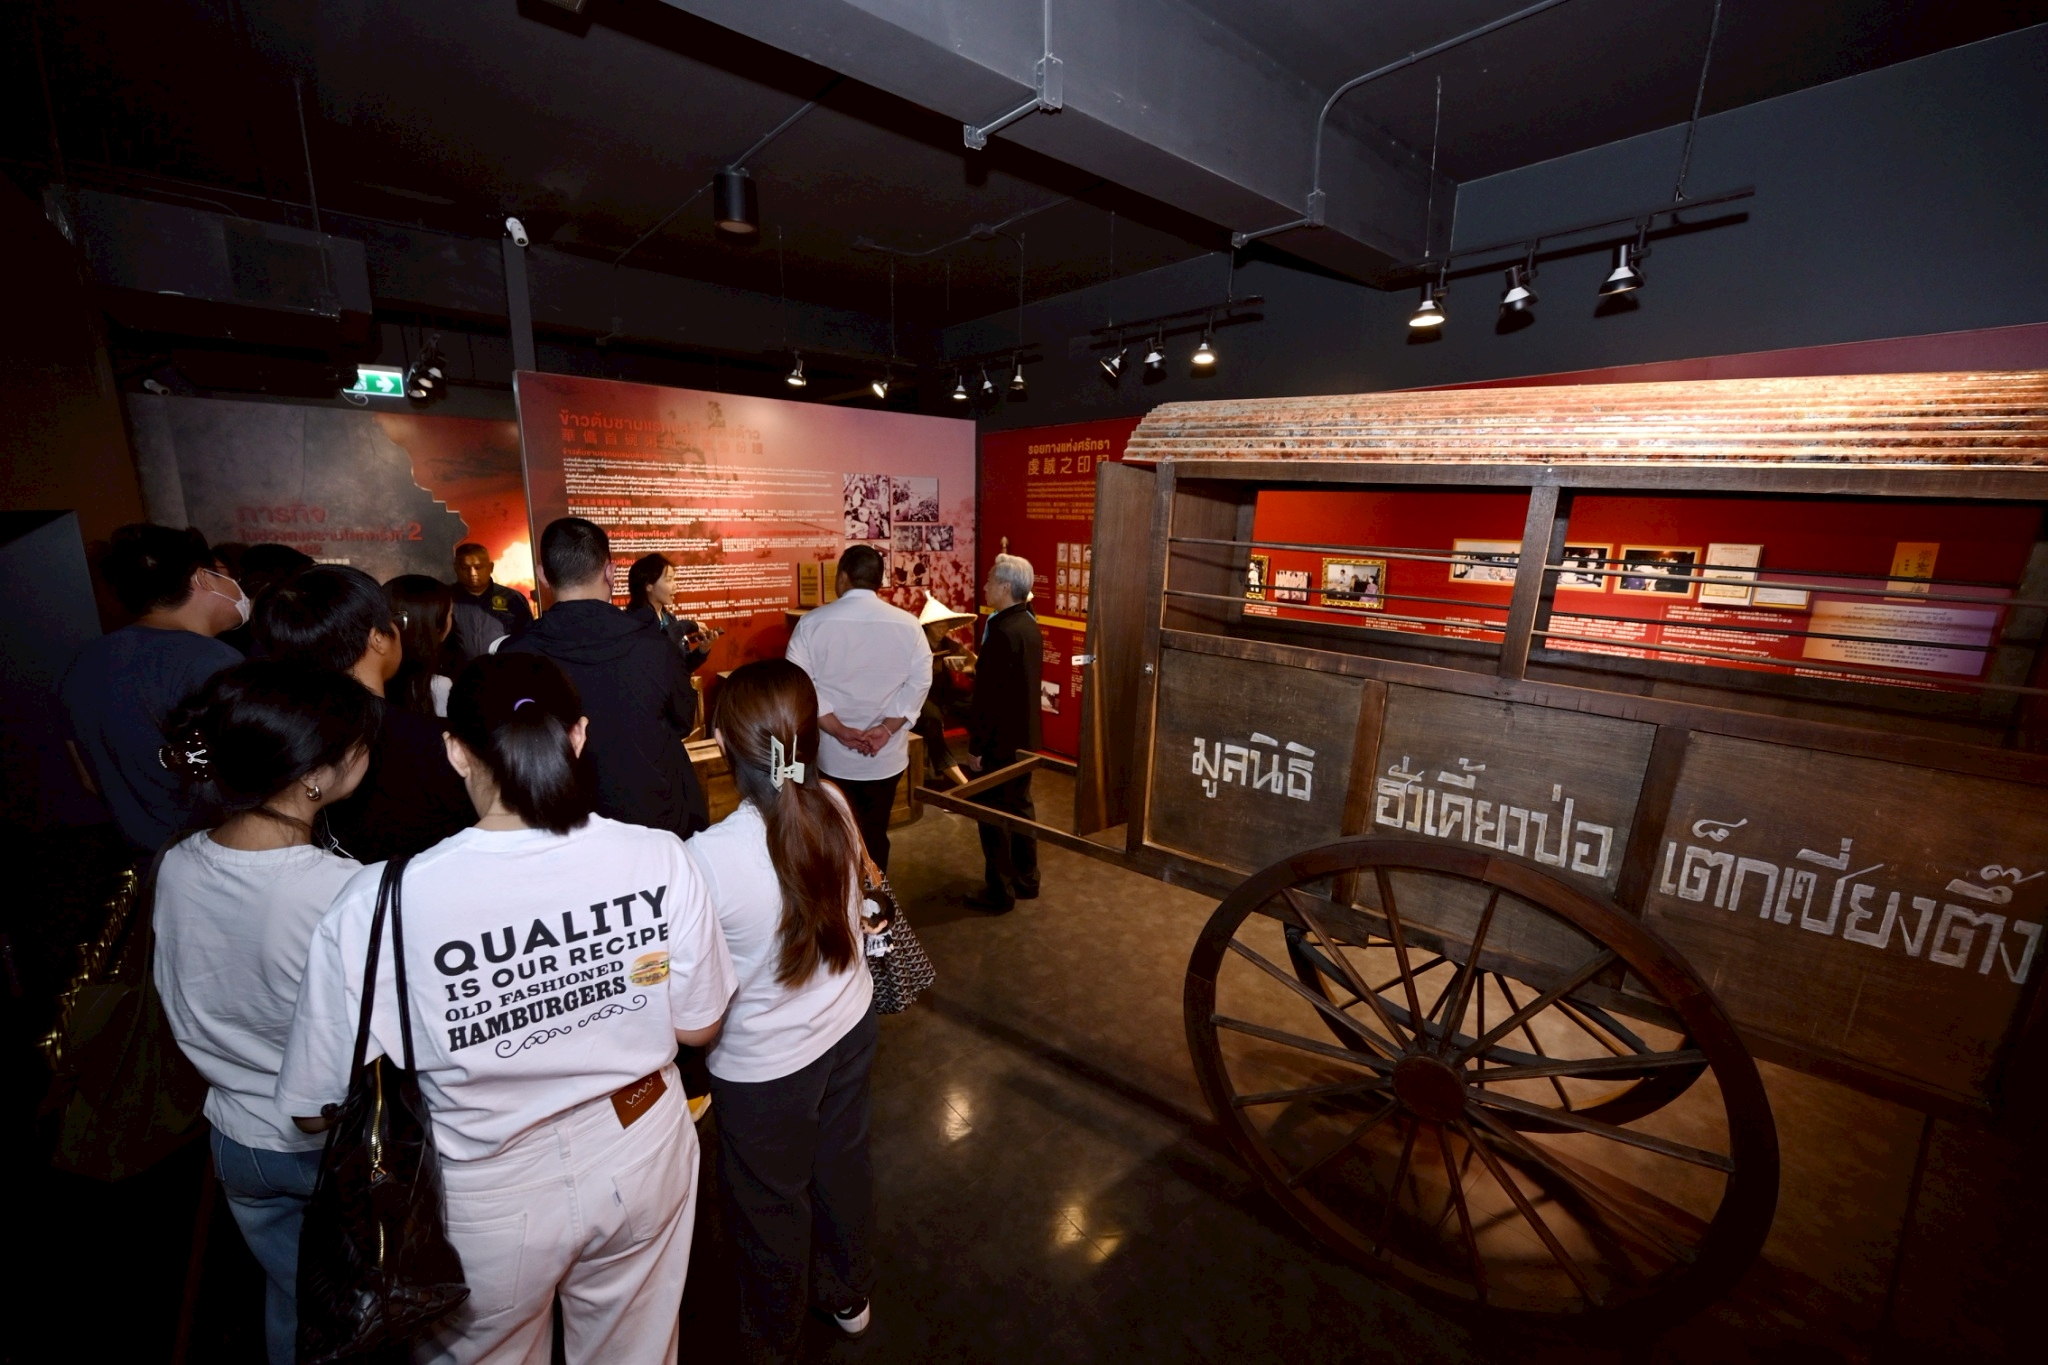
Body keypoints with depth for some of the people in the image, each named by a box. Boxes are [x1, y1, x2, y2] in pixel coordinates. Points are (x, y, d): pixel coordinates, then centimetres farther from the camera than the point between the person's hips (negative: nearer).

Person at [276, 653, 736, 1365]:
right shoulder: (659, 859, -24)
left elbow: (318, 1110, -13)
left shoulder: (378, 904, -27)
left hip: (493, 1197, -1)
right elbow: (697, 1028, -9)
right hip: (641, 1159, 2)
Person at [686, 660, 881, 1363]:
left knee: (769, 1205, 23)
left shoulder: (707, 858, -32)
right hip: (850, 1024, 5)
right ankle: (849, 1295, 57)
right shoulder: (834, 807, -19)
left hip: (765, 1065, -4)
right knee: (842, 1163, 29)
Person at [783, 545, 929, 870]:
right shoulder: (907, 624, -5)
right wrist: (886, 728, -11)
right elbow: (919, 682, -9)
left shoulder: (812, 622, -8)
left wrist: (839, 730, -13)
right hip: (887, 756, 1)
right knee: (875, 833, 16)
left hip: (832, 755, -1)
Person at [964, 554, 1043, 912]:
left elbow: (989, 696, -23)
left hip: (1000, 740, -9)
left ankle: (1001, 892, 15)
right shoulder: (1029, 625, 6)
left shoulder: (1002, 631, -23)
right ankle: (1026, 880, 30)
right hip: (1025, 736, 9)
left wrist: (976, 745, -16)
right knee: (1020, 806, 18)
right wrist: (979, 668, 20)